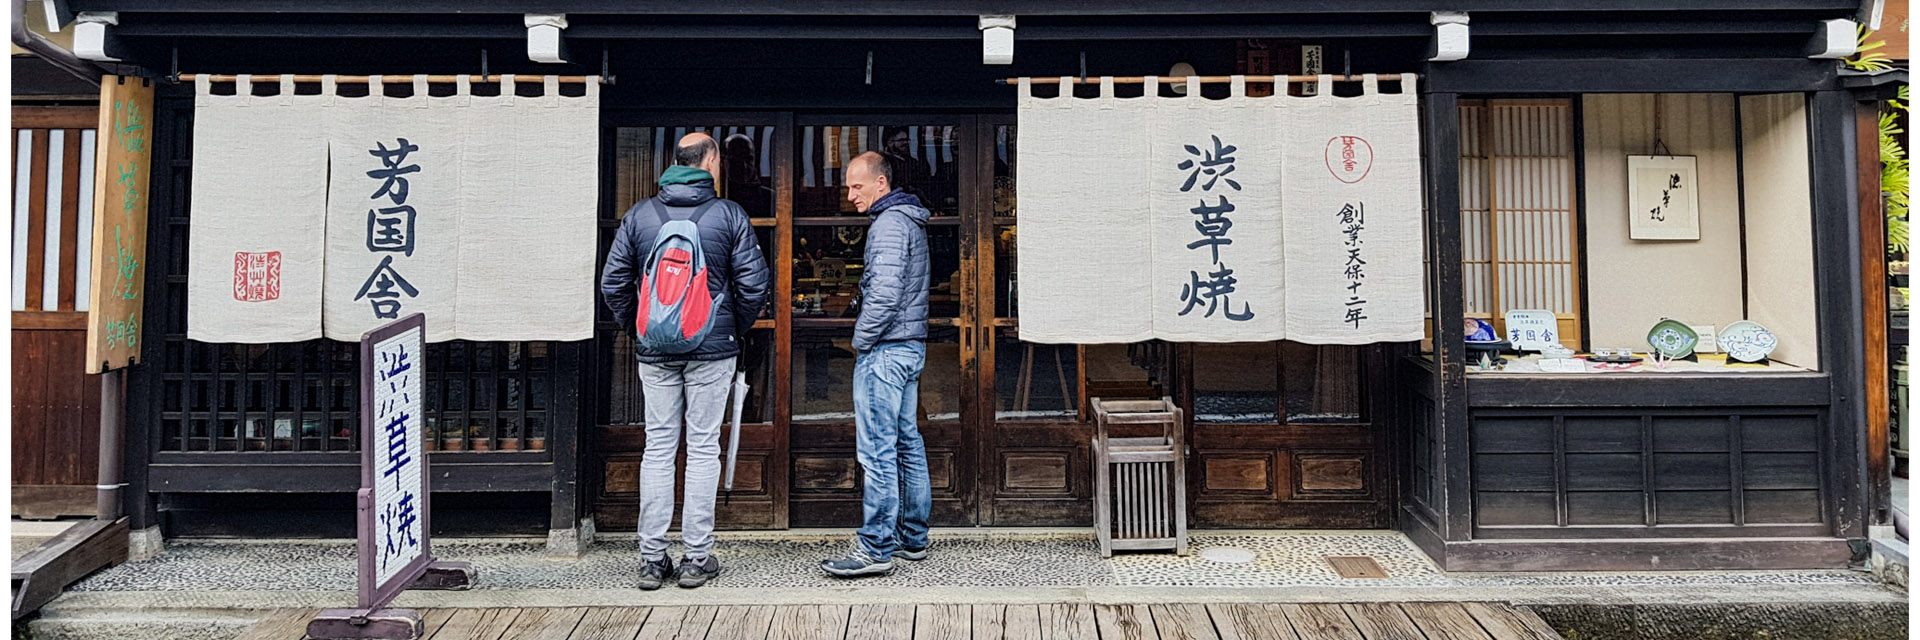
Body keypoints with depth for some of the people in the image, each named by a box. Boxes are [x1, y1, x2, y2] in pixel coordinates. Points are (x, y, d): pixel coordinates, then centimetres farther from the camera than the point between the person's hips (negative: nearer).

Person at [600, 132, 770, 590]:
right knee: (703, 448, 4)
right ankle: (697, 557, 8)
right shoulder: (729, 215, -4)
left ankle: (652, 559, 11)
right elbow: (753, 283, -5)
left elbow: (613, 282, 4)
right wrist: (736, 328, 11)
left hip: (654, 351, 2)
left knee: (658, 448, 8)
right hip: (712, 349, -2)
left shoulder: (639, 216, 3)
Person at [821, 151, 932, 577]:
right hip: (911, 346, 11)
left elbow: (885, 293, -23)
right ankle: (913, 538, 20)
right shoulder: (911, 221, 18)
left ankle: (876, 547, -3)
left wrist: (860, 341, -12)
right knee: (907, 443, 13)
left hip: (885, 350, -10)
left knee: (877, 450, -7)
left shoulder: (889, 223, -13)